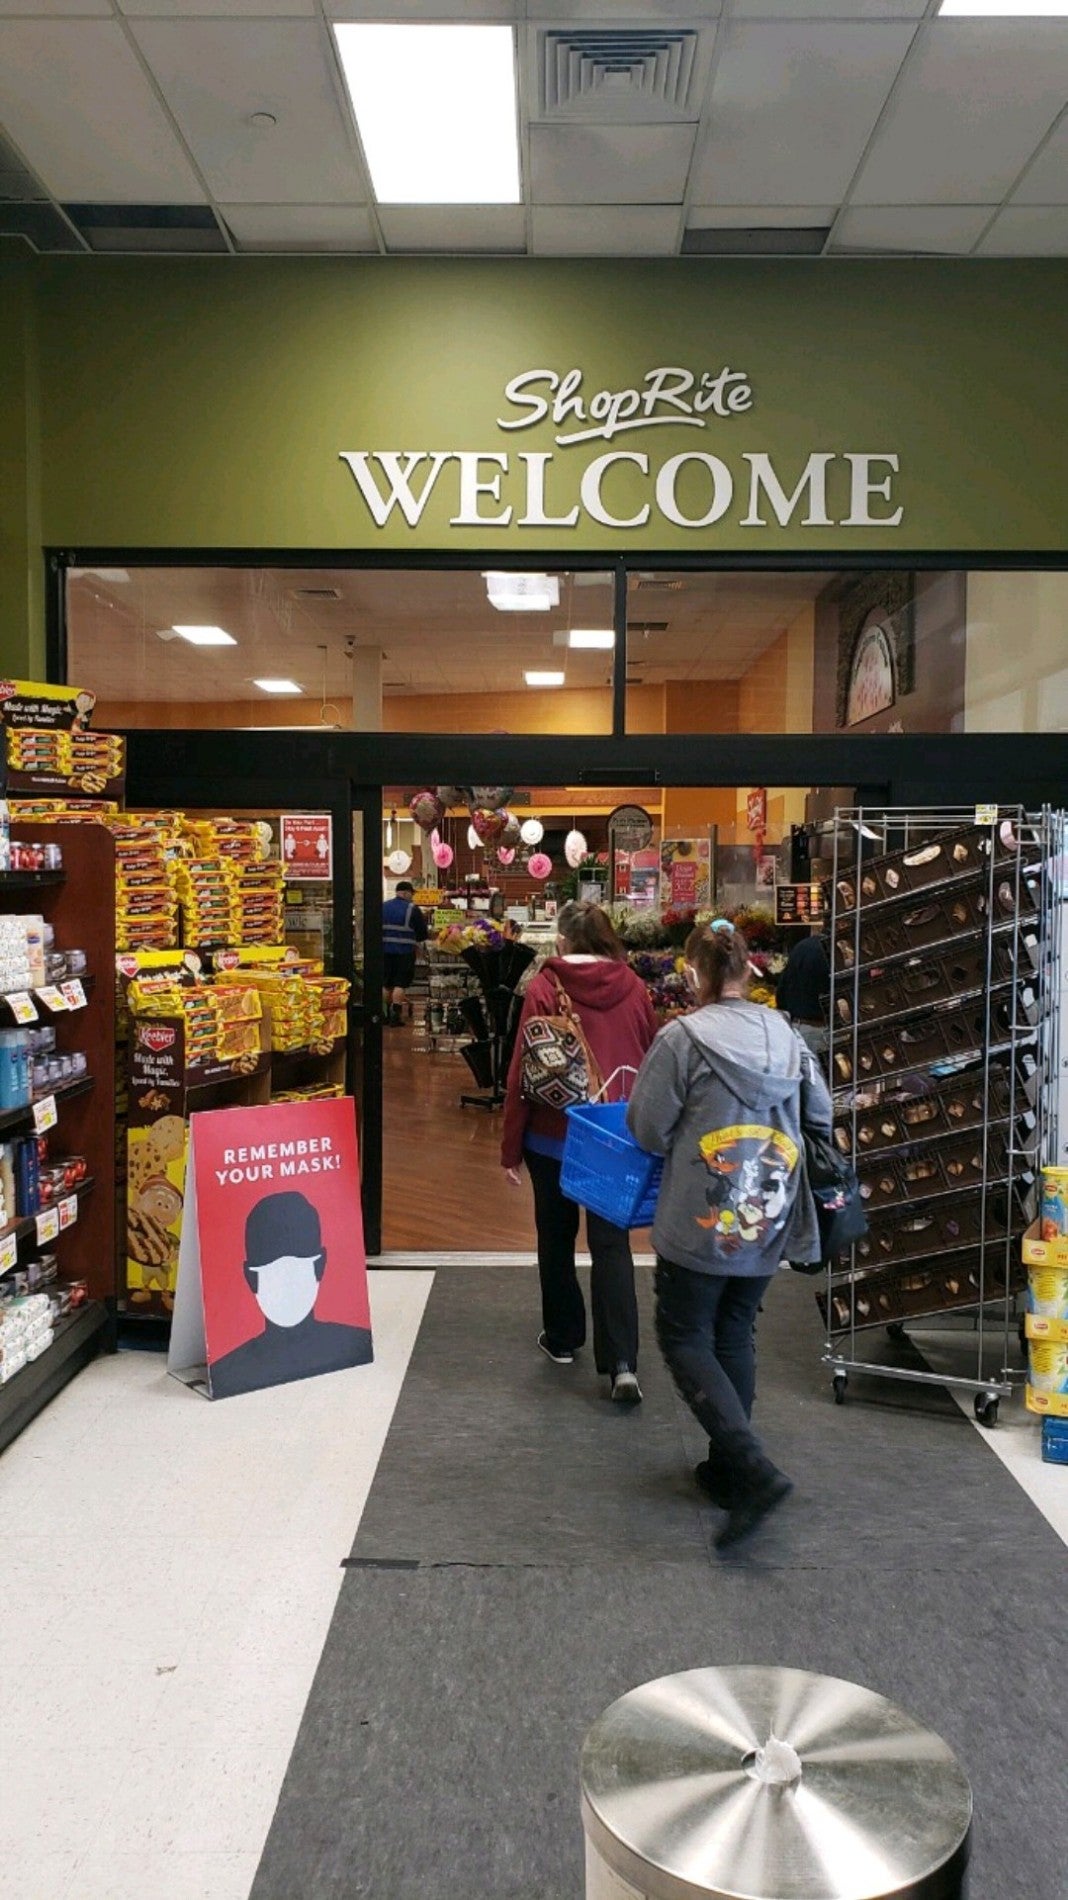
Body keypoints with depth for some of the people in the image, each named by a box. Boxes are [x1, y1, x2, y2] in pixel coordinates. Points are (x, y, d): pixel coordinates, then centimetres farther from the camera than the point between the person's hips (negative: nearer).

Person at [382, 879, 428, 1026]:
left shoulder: (382, 907, 8)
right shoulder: (412, 909, -6)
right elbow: (423, 934, -3)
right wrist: (415, 939, 16)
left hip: (385, 951, 4)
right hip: (405, 952, -4)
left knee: (385, 984, 13)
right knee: (400, 984, -1)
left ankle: (385, 1015, 16)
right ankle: (395, 1016, -3)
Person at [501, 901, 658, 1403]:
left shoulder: (544, 988, -10)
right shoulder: (632, 987, -2)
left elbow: (522, 1071, -9)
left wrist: (510, 1148, -1)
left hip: (554, 1135, -1)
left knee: (557, 1237, 17)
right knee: (612, 1242, 4)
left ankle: (563, 1338, 30)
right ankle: (622, 1363, -6)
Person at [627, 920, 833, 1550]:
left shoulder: (682, 1037, -14)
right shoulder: (785, 1035, 0)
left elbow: (647, 1128, -11)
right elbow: (820, 1114, 10)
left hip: (701, 1220, -5)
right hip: (770, 1220, 5)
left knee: (685, 1338, 7)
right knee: (735, 1336, 19)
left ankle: (753, 1469, -8)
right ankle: (729, 1469, 27)